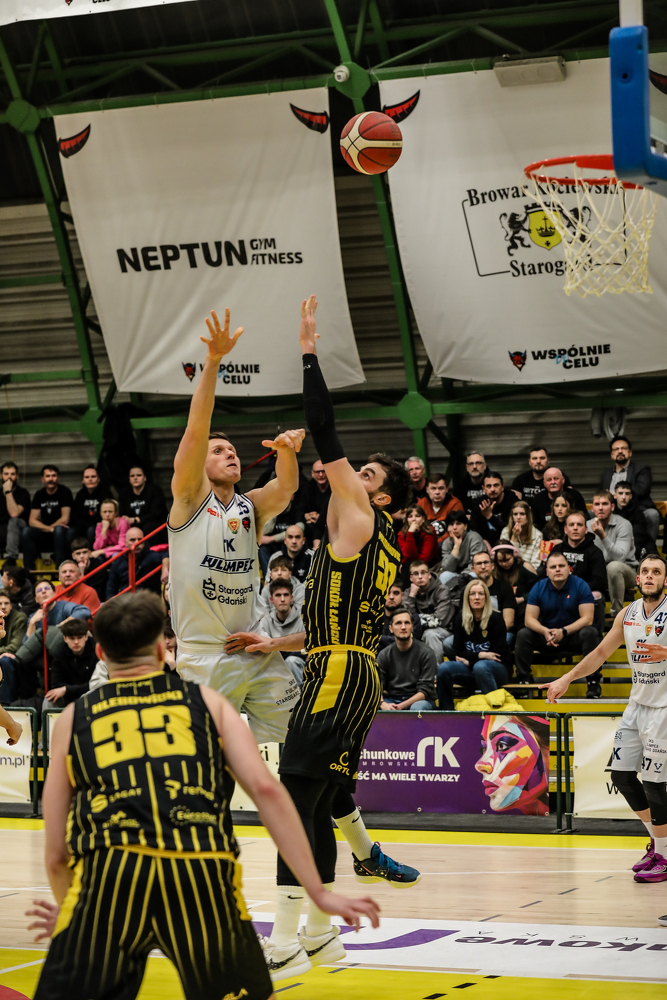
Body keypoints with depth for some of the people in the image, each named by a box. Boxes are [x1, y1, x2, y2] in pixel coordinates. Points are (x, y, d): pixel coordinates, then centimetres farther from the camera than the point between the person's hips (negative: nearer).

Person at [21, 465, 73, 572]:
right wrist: (50, 528, -17)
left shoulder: (65, 492, -5)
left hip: (62, 534, -4)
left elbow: (65, 519, -12)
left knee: (59, 530, -37)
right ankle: (29, 570, -24)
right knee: (26, 531, -24)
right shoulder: (39, 495, 7)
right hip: (44, 535, 4)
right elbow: (32, 521, -1)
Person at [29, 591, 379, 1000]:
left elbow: (57, 855, 22)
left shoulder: (73, 718, 23)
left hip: (108, 874, 0)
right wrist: (320, 893, 8)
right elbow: (266, 789, 8)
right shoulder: (207, 701, 22)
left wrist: (69, 909, 41)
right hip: (203, 874, 0)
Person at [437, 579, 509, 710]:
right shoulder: (460, 620, 5)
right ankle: (447, 710, -17)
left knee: (480, 666, -38)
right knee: (444, 668, -24)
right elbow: (458, 652, 4)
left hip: (497, 669, -4)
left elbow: (500, 653, -7)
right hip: (469, 670, 4)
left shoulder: (495, 619, -5)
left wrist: (469, 660, -8)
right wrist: (480, 655, -12)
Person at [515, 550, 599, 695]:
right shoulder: (539, 588, -3)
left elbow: (587, 618, -16)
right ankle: (524, 680, -15)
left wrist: (563, 631, -28)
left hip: (573, 636, -2)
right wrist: (545, 631, -28)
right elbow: (530, 619, -7)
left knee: (589, 633, -33)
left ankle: (593, 682, -26)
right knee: (523, 634, -21)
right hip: (547, 637, 2)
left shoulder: (580, 585, -10)